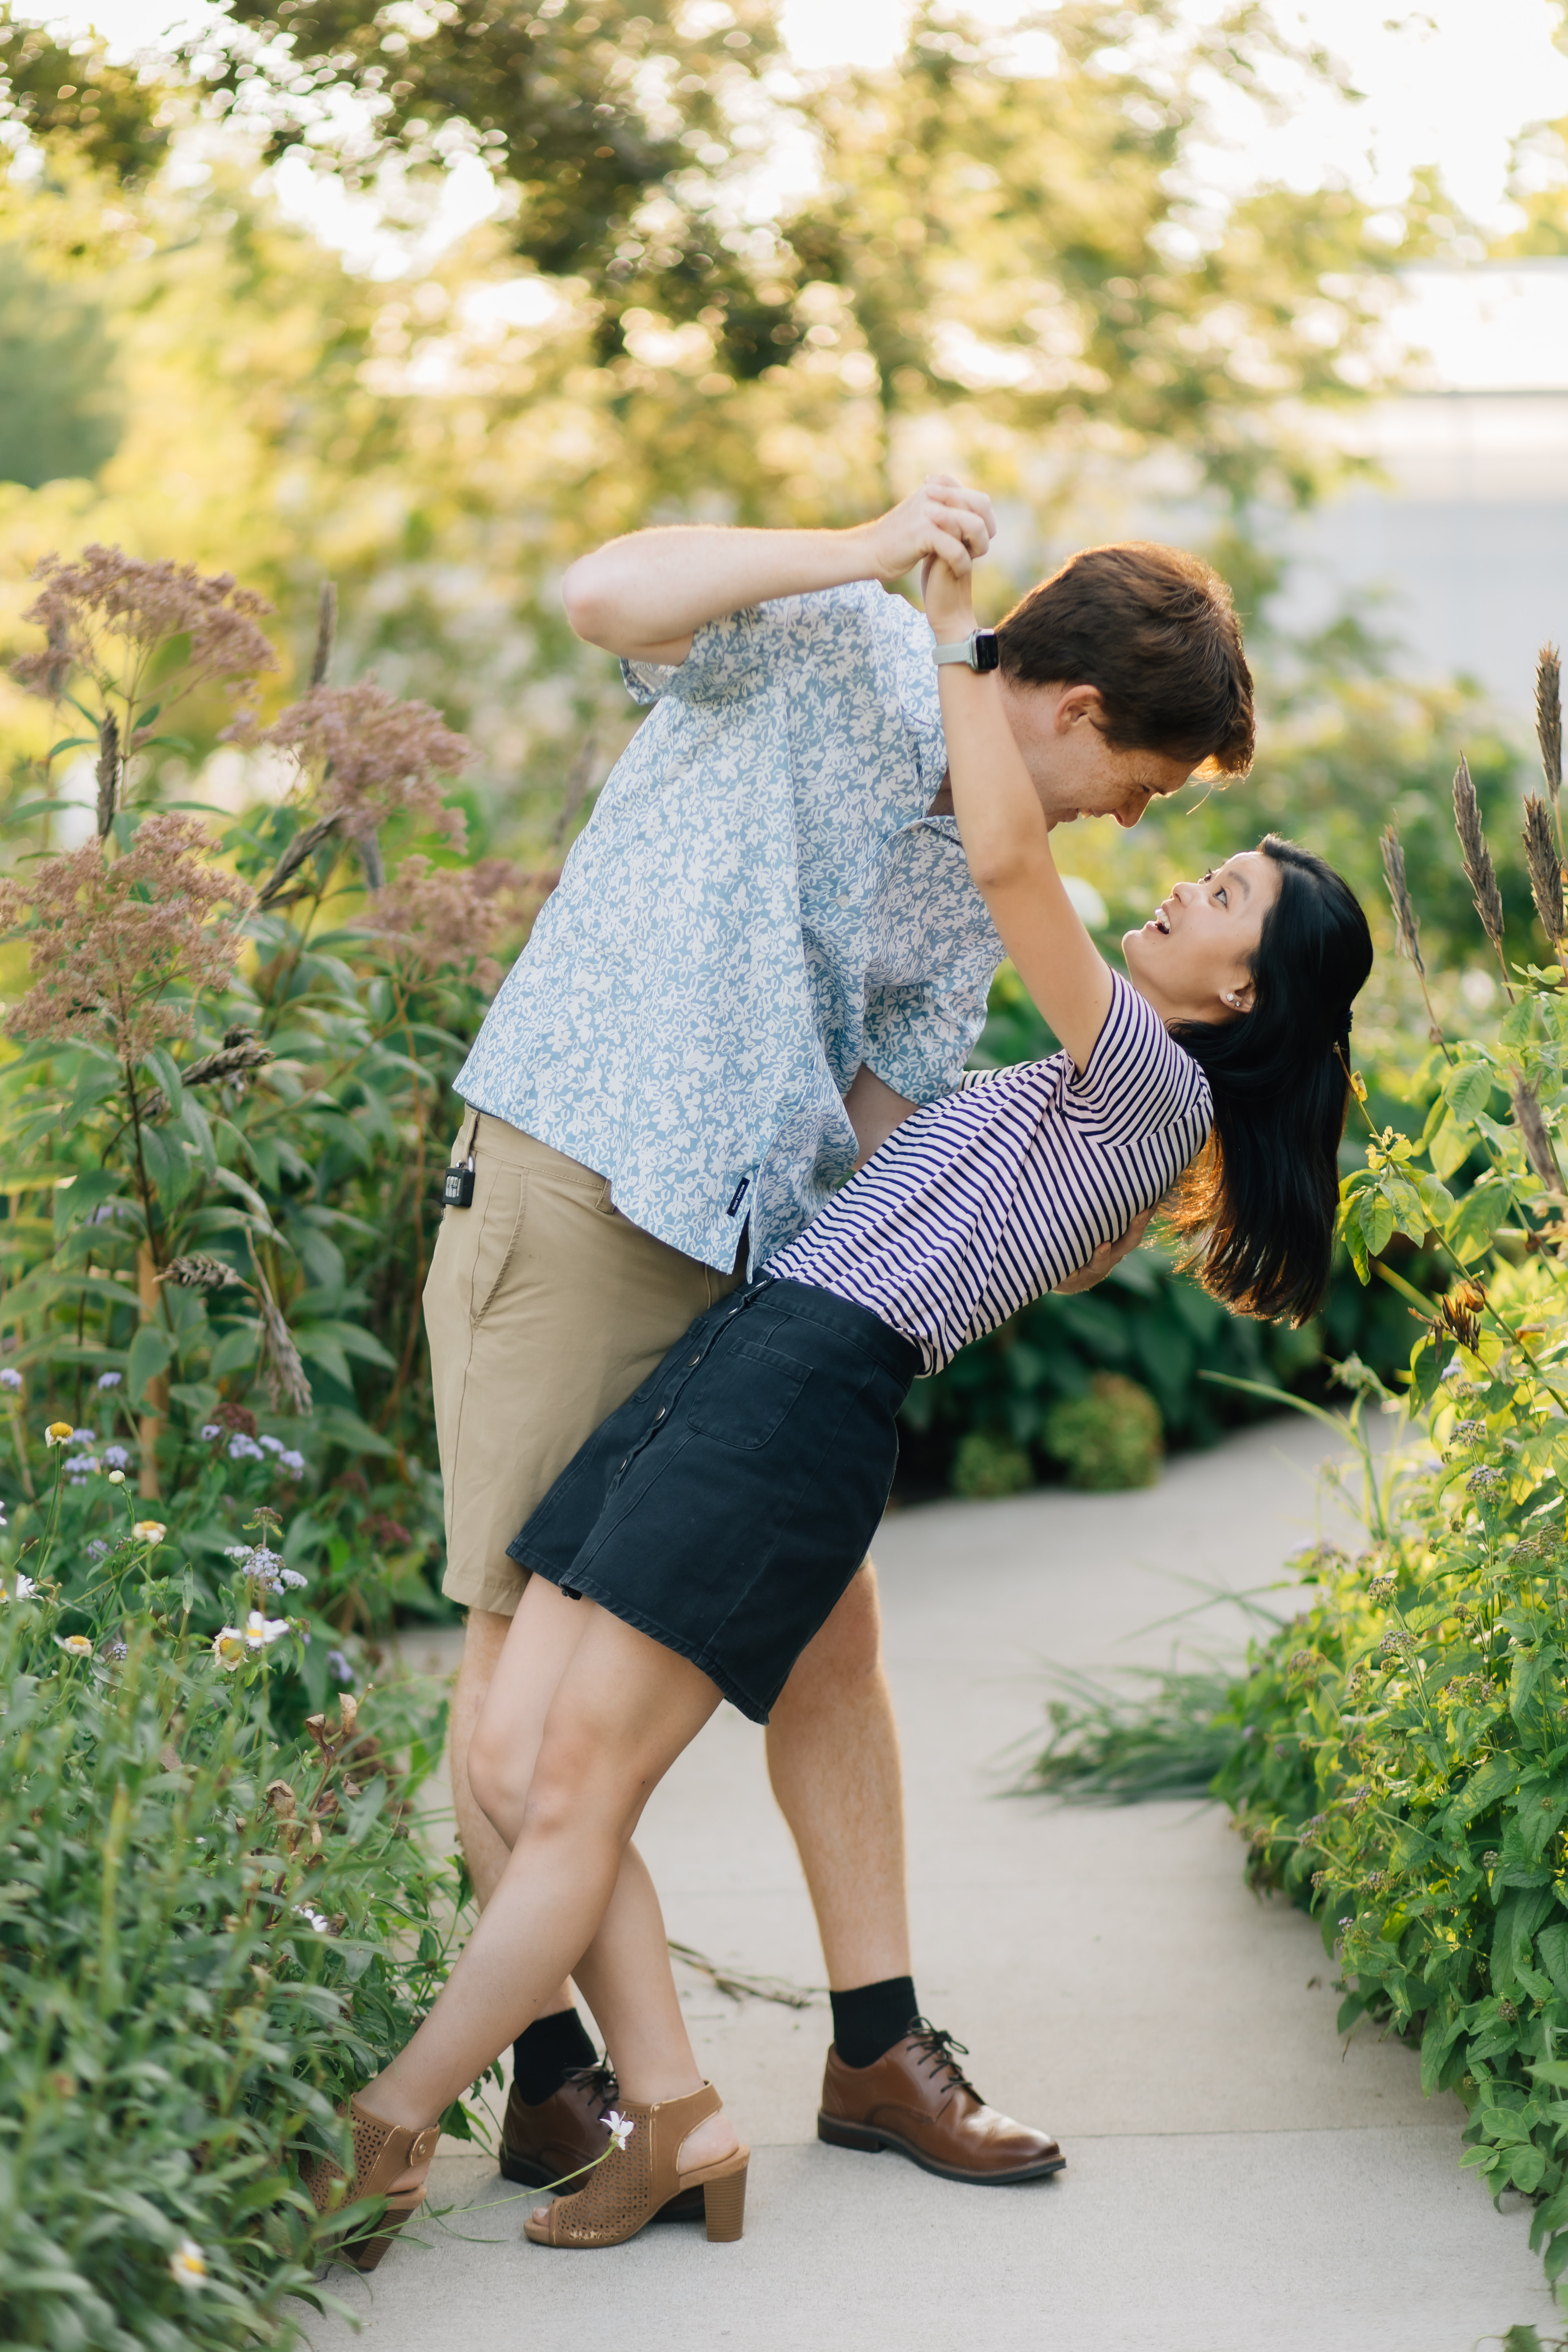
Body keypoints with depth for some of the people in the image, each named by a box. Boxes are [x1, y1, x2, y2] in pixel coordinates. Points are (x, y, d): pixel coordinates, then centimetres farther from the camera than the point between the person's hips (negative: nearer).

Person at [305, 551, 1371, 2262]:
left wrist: (956, 634, -5)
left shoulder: (1156, 1090, -6)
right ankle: (673, 2118, 3)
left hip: (804, 1405, -10)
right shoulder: (1097, 1099, 24)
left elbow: (1003, 856, -18)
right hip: (730, 1362, 10)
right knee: (512, 1766, 1)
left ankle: (383, 2130, -2)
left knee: (574, 1799, -8)